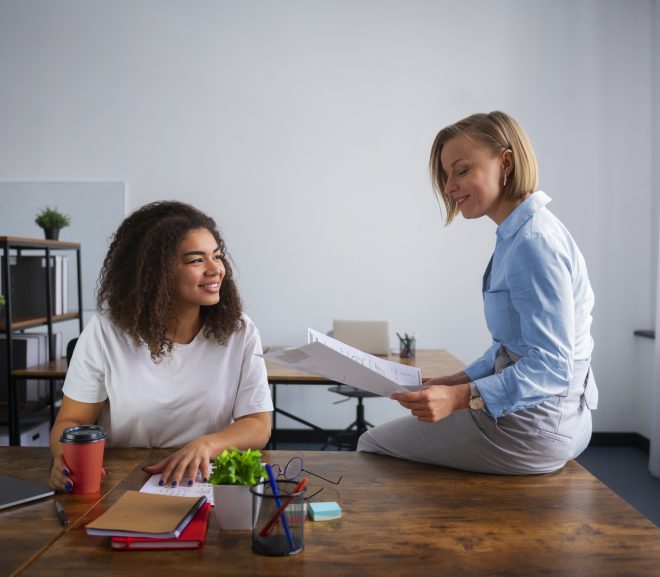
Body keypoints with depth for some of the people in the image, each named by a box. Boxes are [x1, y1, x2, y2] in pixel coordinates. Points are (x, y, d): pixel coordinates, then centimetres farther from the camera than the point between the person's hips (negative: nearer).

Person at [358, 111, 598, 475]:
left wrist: (460, 397, -34)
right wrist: (458, 380, 8)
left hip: (535, 425, -10)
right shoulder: (518, 234, 8)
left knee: (372, 445, 1)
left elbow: (551, 367, -26)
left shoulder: (534, 242, -23)